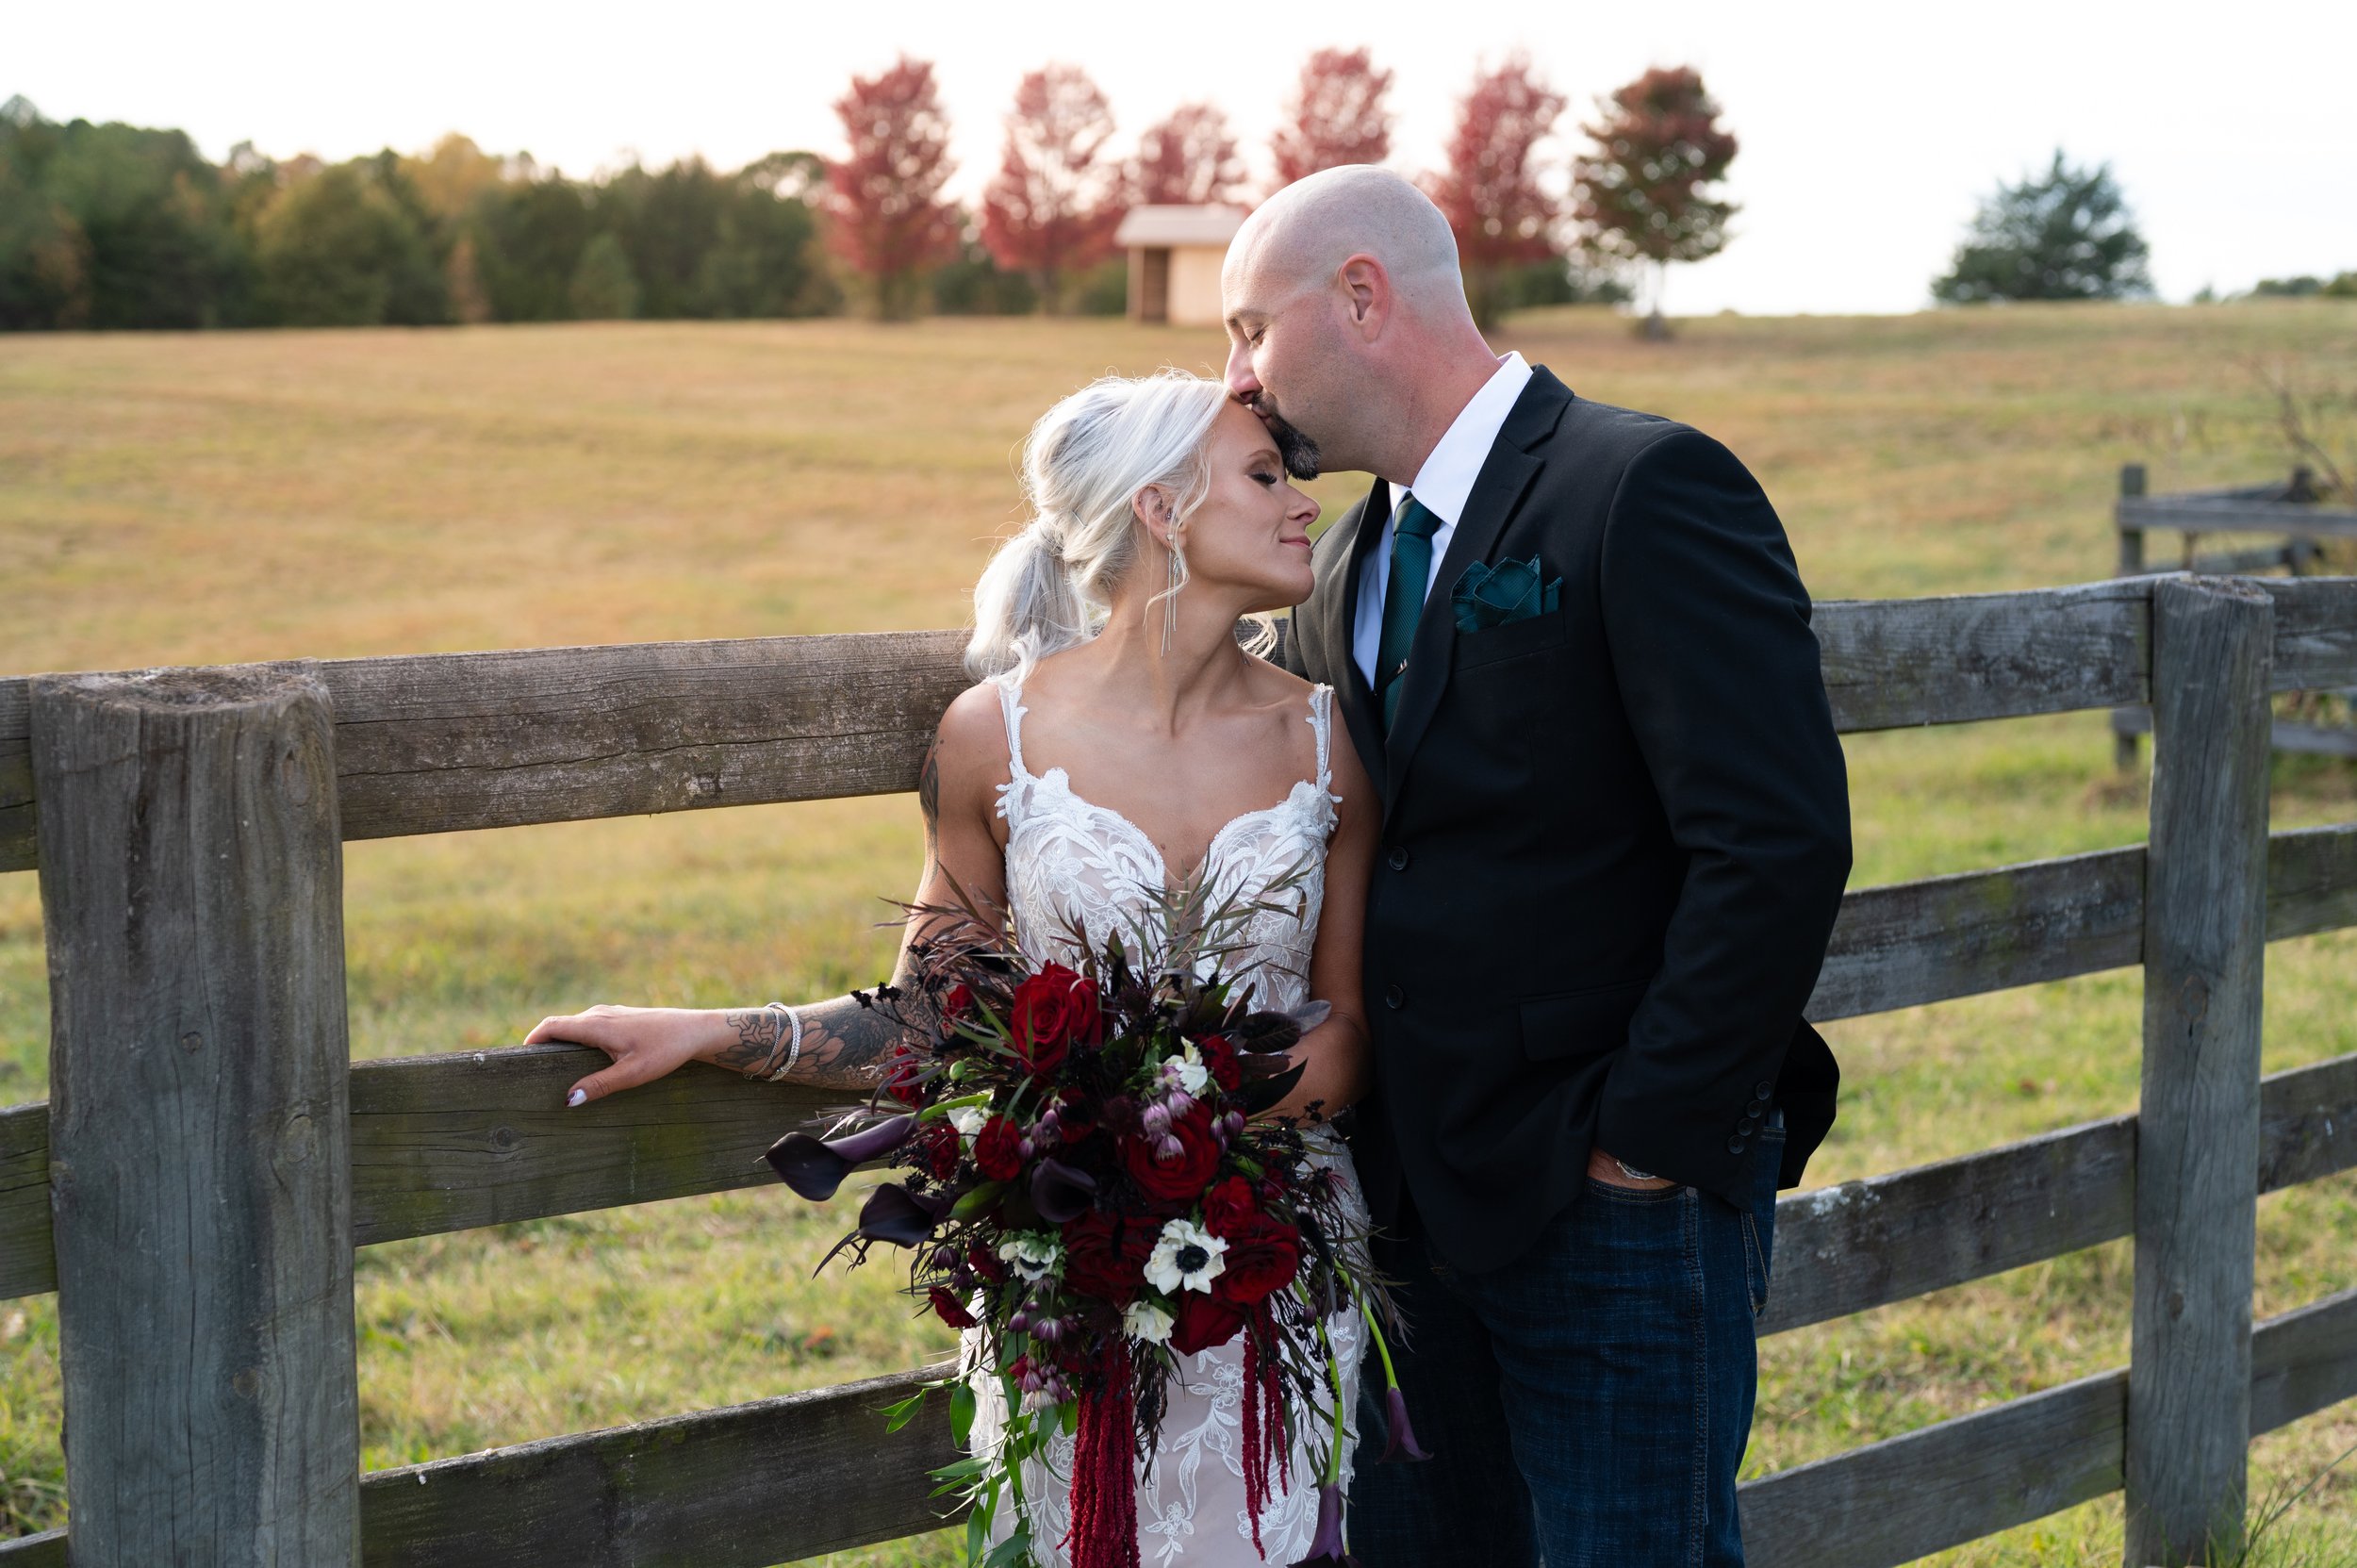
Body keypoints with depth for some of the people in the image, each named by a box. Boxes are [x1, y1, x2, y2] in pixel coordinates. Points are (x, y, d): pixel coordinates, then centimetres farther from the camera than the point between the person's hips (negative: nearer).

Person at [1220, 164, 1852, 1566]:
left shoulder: (1646, 490, -14)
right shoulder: (1357, 559, 13)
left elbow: (1779, 844, -21)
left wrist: (1649, 1141, -17)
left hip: (1621, 1201, -8)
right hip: (1415, 1193, 8)